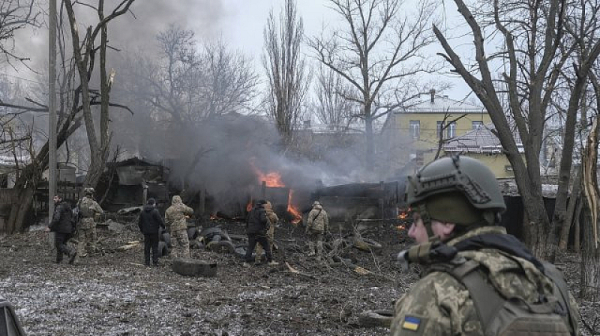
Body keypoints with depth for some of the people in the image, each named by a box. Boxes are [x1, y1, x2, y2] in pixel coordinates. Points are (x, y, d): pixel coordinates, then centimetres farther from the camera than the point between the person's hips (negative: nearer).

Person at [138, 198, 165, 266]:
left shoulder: (143, 211, 5)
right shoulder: (155, 211, -13)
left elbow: (139, 222, 10)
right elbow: (160, 221, -15)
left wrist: (142, 230, 22)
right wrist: (164, 227, 1)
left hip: (146, 232, 5)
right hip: (154, 232, -5)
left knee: (147, 247, 10)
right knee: (155, 247, 3)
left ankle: (147, 262, 10)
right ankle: (155, 262, 2)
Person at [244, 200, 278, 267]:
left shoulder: (251, 211, 14)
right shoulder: (262, 211, -7)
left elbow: (247, 221, 17)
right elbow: (263, 219, -25)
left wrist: (247, 230, 23)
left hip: (251, 232, 6)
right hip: (260, 232, -6)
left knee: (250, 247, 7)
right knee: (267, 247, 5)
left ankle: (247, 262, 0)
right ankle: (270, 261, 7)